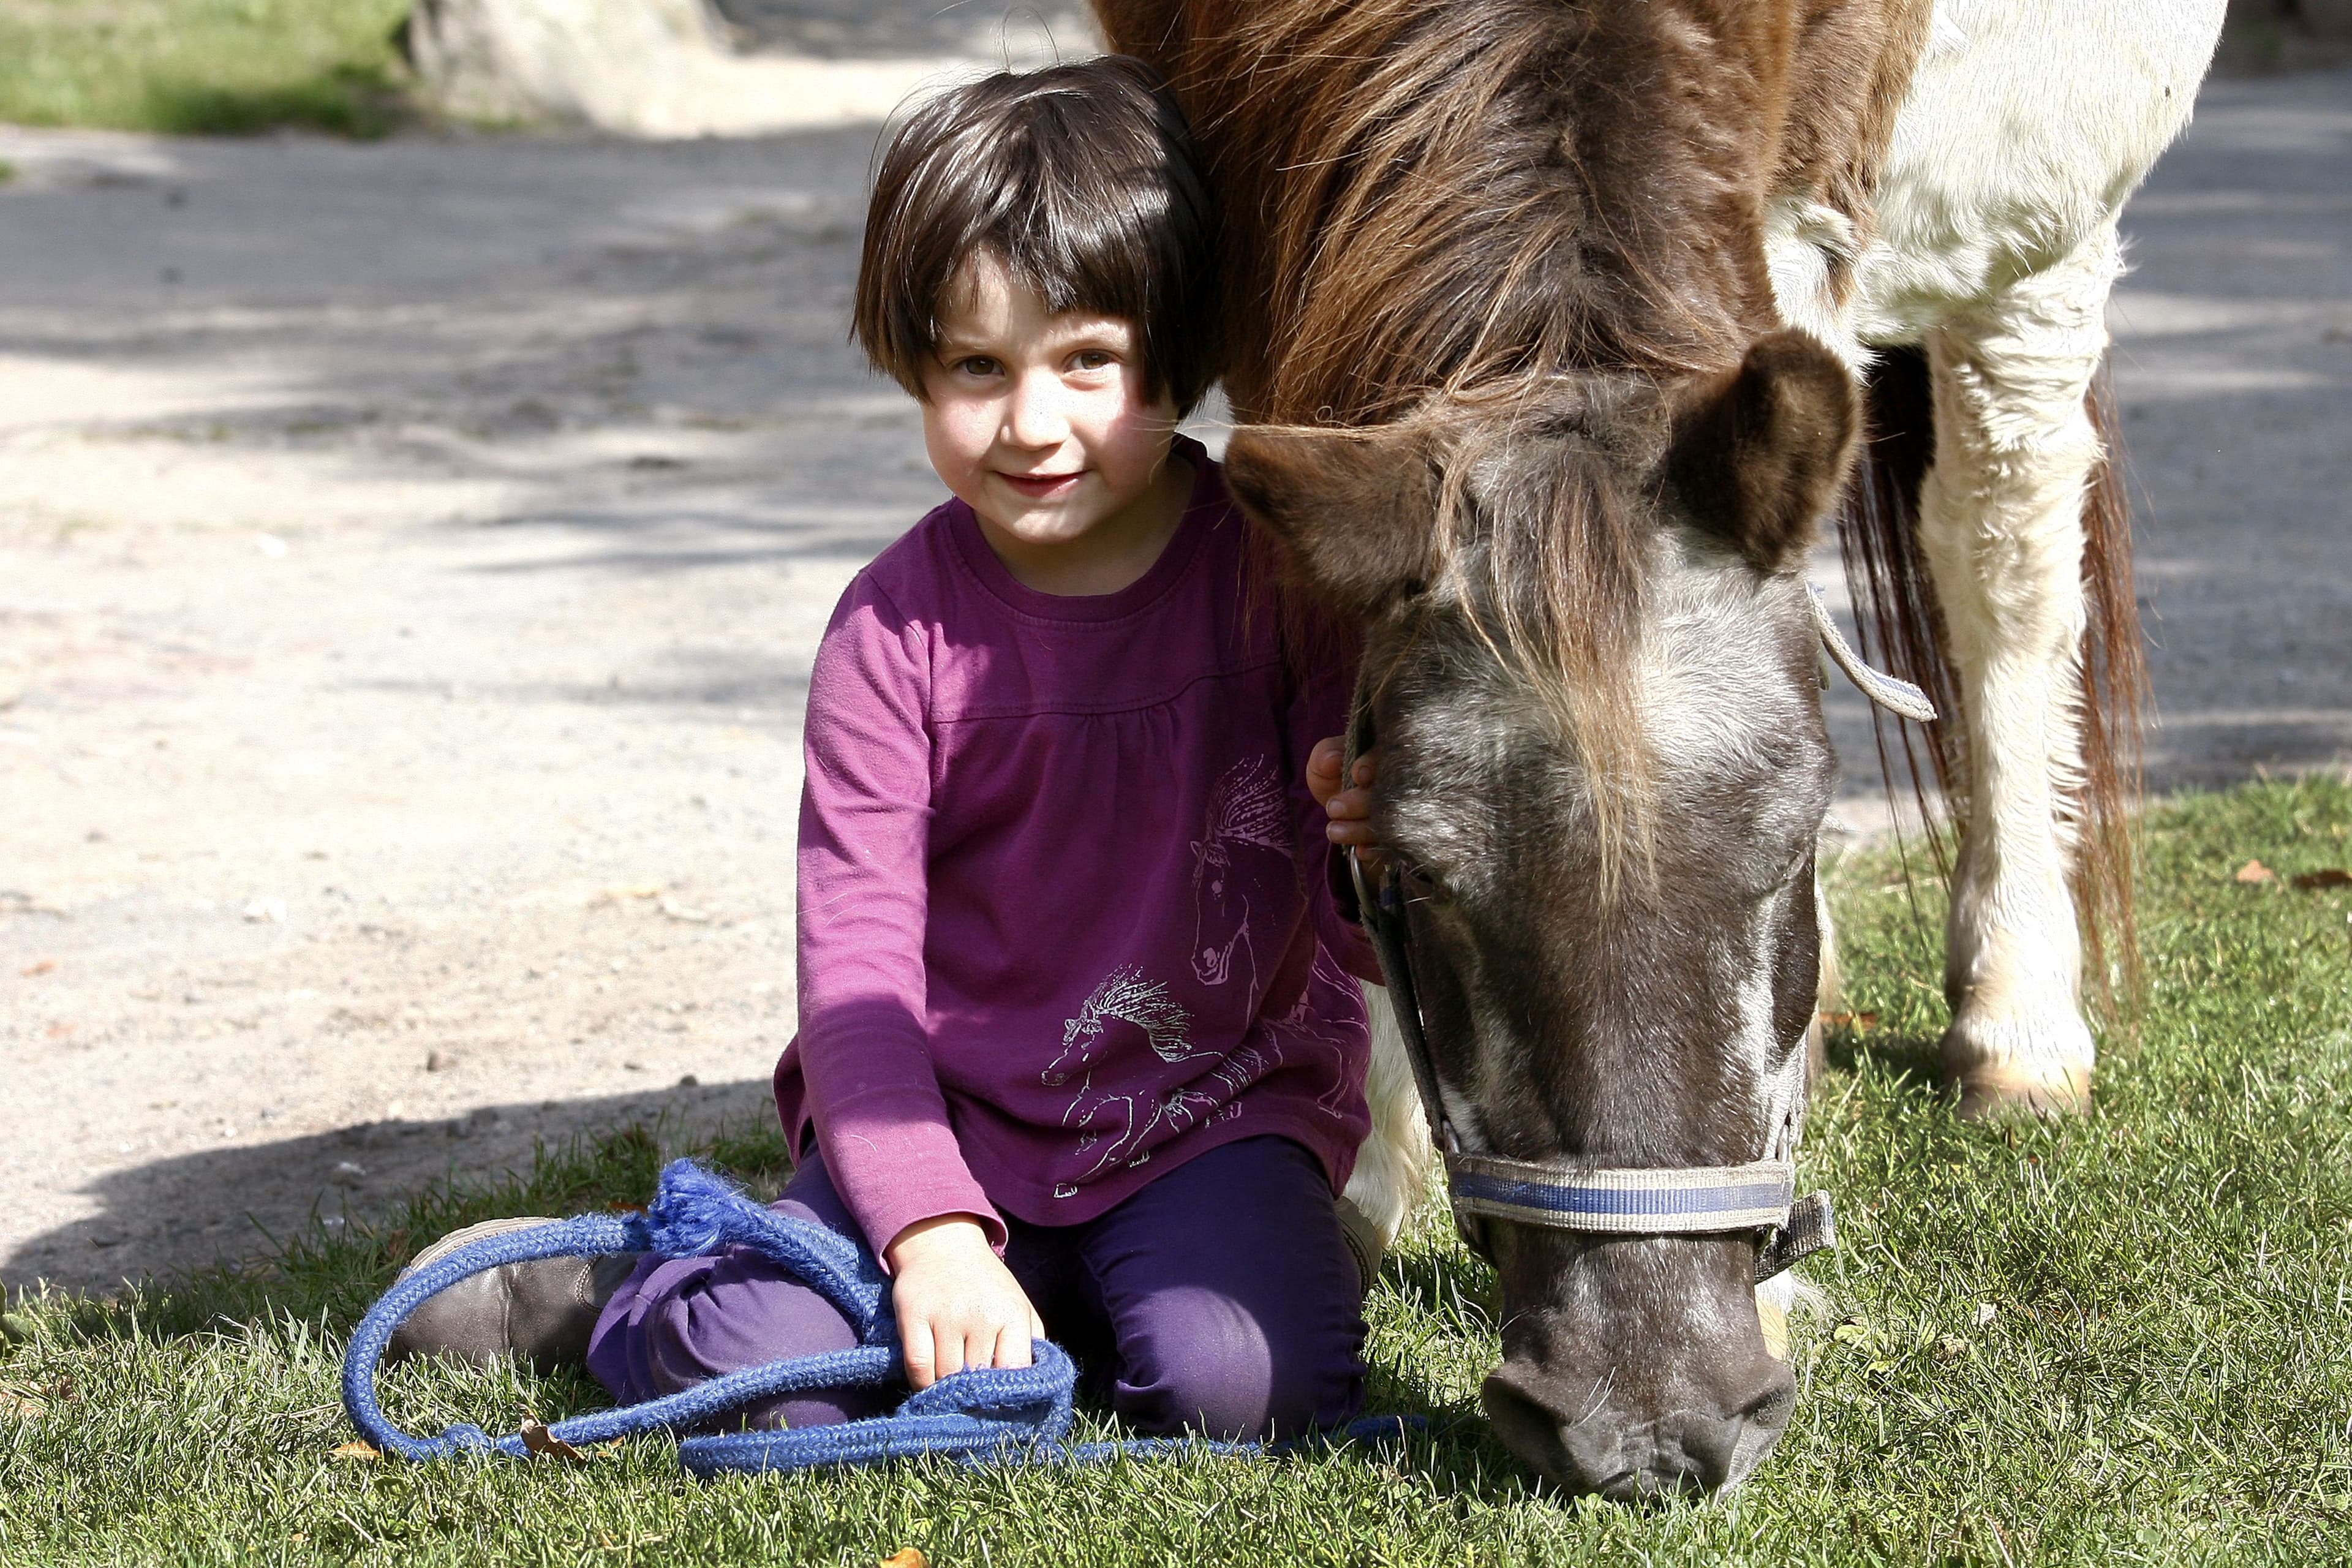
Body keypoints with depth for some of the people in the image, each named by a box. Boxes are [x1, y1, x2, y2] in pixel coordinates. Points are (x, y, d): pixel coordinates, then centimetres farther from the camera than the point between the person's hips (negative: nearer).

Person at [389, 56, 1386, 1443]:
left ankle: (1292, 1253, 6)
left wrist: (1376, 846, -29)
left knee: (1241, 1383, -28)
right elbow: (856, 959, -9)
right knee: (757, 1379, -19)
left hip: (1218, 1107, 0)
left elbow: (1366, 941, -3)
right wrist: (933, 1233, -22)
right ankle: (618, 1290, 14)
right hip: (947, 1116, 1)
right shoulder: (897, 631, -7)